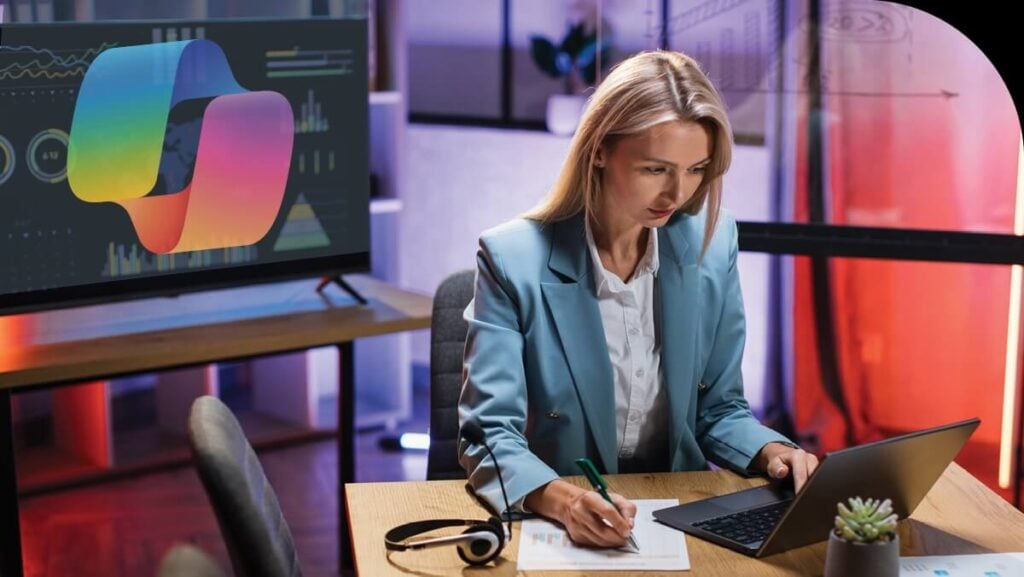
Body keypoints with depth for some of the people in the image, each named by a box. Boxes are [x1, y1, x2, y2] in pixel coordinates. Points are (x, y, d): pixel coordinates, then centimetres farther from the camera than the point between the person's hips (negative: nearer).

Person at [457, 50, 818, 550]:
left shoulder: (711, 244, 0)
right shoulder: (514, 259, -11)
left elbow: (718, 409, 10)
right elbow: (490, 438, -15)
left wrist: (770, 452, -10)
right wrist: (561, 500, -33)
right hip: (555, 528, -2)